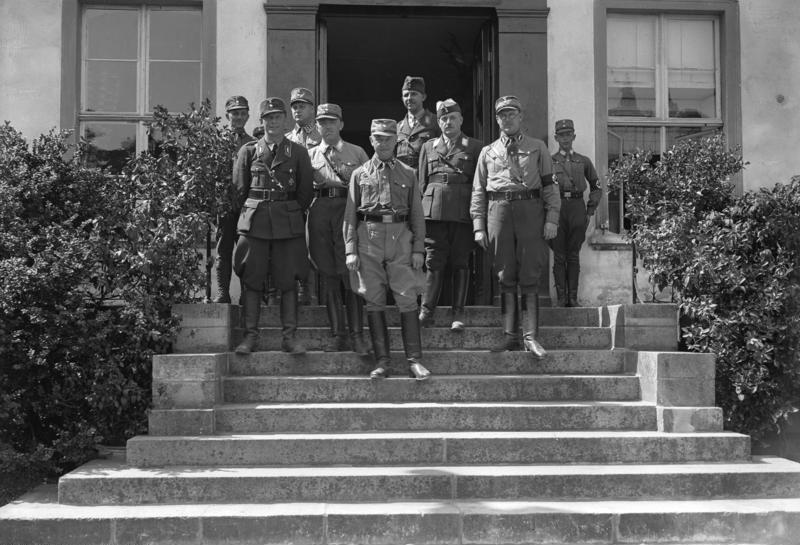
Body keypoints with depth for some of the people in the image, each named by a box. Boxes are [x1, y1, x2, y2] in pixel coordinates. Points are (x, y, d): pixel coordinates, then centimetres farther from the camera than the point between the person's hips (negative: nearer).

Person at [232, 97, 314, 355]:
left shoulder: (298, 152, 7)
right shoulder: (248, 151, 7)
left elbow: (306, 191, 11)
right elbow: (240, 187, 12)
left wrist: (291, 213, 10)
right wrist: (257, 209, 11)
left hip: (289, 224, 0)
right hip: (254, 222, 0)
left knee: (288, 282, -1)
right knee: (252, 281, -1)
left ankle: (289, 337, 4)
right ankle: (250, 336, 4)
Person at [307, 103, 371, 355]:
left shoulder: (357, 153, 13)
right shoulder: (310, 155, 16)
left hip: (349, 211, -2)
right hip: (319, 211, 2)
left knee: (350, 274, -8)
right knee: (329, 276, 2)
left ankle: (357, 335, -4)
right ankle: (337, 334, 8)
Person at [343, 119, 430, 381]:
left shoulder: (408, 174, 12)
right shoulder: (360, 174, 10)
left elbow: (417, 215, 11)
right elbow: (350, 215, 8)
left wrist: (418, 249, 2)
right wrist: (350, 250, 0)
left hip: (400, 236, 0)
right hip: (369, 237, 0)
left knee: (408, 300, -5)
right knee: (374, 301, 1)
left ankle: (414, 360, 0)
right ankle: (382, 362, 7)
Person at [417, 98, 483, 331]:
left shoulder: (475, 147, 10)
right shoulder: (428, 147, 17)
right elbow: (421, 182, 17)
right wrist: (421, 209, 8)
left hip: (463, 212, -1)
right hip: (434, 210, 1)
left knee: (460, 262, 2)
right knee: (434, 261, -2)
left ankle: (458, 314, 7)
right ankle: (426, 311, 1)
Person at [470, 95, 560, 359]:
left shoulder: (537, 148, 12)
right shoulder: (488, 152, 15)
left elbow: (550, 185, 7)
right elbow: (478, 191, 13)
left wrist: (551, 219, -4)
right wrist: (478, 227, 5)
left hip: (531, 210, -1)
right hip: (499, 210, 2)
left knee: (529, 276, -3)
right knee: (505, 276, 3)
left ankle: (531, 337, 0)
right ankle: (510, 335, 9)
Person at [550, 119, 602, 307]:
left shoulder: (584, 161, 12)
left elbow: (596, 188, 17)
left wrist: (590, 211, 8)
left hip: (577, 209, 1)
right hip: (556, 209, -1)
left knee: (574, 256, 4)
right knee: (559, 255, -1)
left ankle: (573, 297, 7)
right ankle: (561, 297, 3)